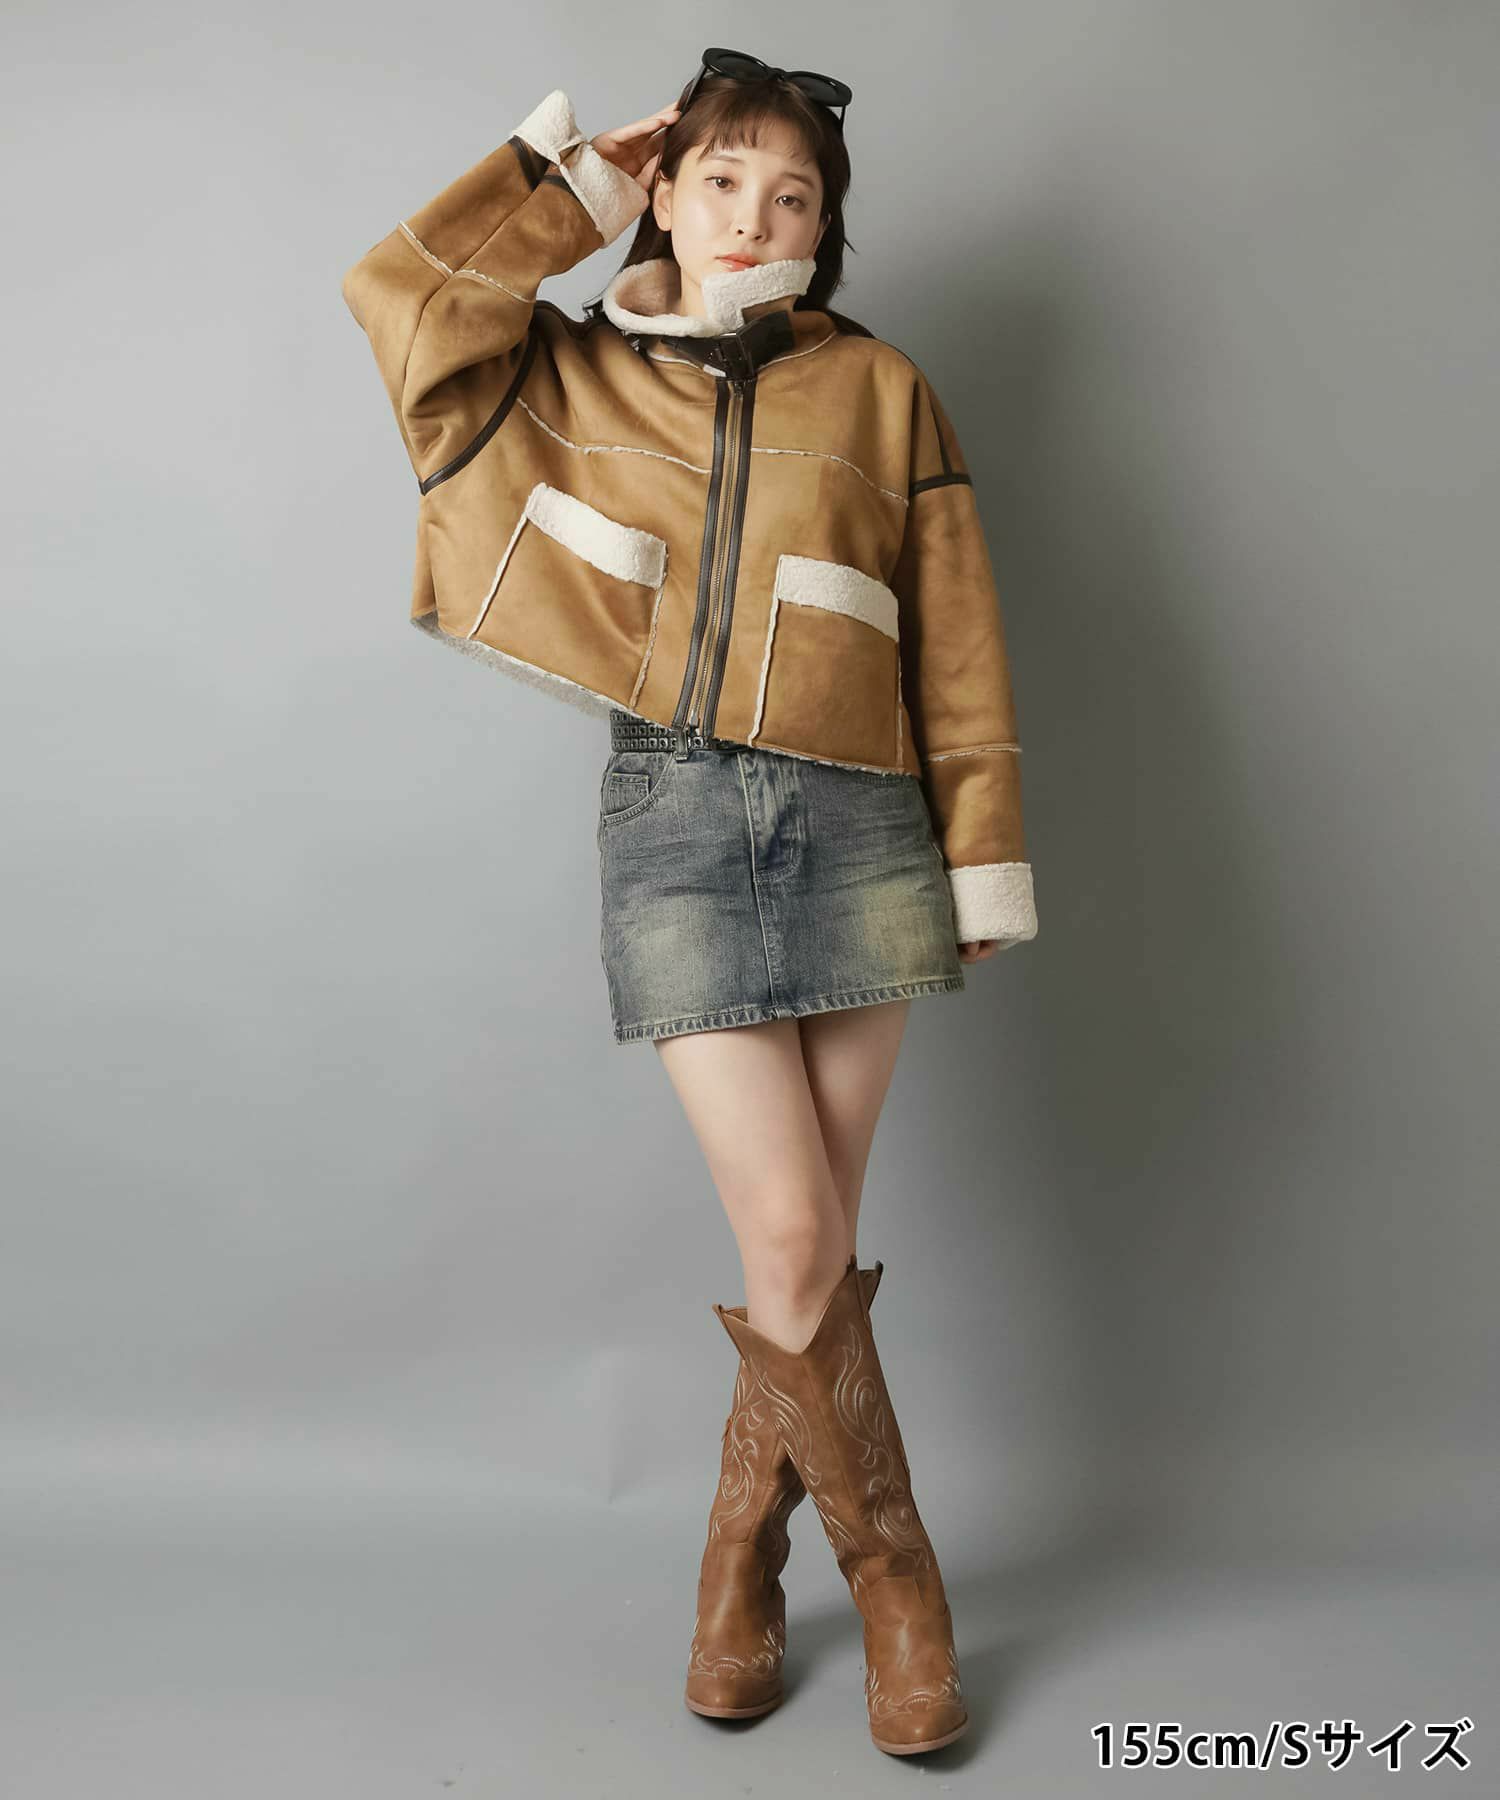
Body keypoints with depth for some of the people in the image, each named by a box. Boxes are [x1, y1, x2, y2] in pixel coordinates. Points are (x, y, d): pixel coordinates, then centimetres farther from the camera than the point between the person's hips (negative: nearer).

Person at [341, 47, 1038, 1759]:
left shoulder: (880, 388, 11)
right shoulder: (571, 375, 14)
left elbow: (954, 646, 8)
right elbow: (396, 286, 2)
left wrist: (982, 859, 4)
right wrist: (573, 171, 9)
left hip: (856, 821, 1)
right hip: (674, 816, 0)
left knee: (805, 1244, 4)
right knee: (796, 1242, -5)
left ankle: (743, 1556, 26)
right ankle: (894, 1571, 17)